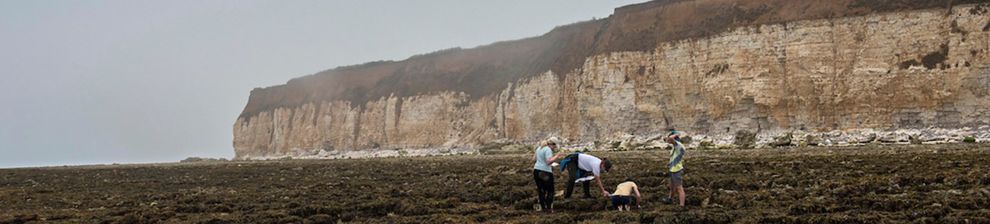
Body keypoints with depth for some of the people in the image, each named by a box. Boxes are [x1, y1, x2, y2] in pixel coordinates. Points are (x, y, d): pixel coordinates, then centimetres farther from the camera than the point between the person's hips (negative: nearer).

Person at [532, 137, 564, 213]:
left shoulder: (539, 148, 13)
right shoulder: (548, 150, -14)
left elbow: (534, 159, 19)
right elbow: (549, 161, -26)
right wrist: (557, 155, -19)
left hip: (536, 171, 8)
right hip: (545, 173, -8)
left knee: (540, 190, 13)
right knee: (550, 190, 4)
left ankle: (543, 207, 17)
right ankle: (549, 208, 3)